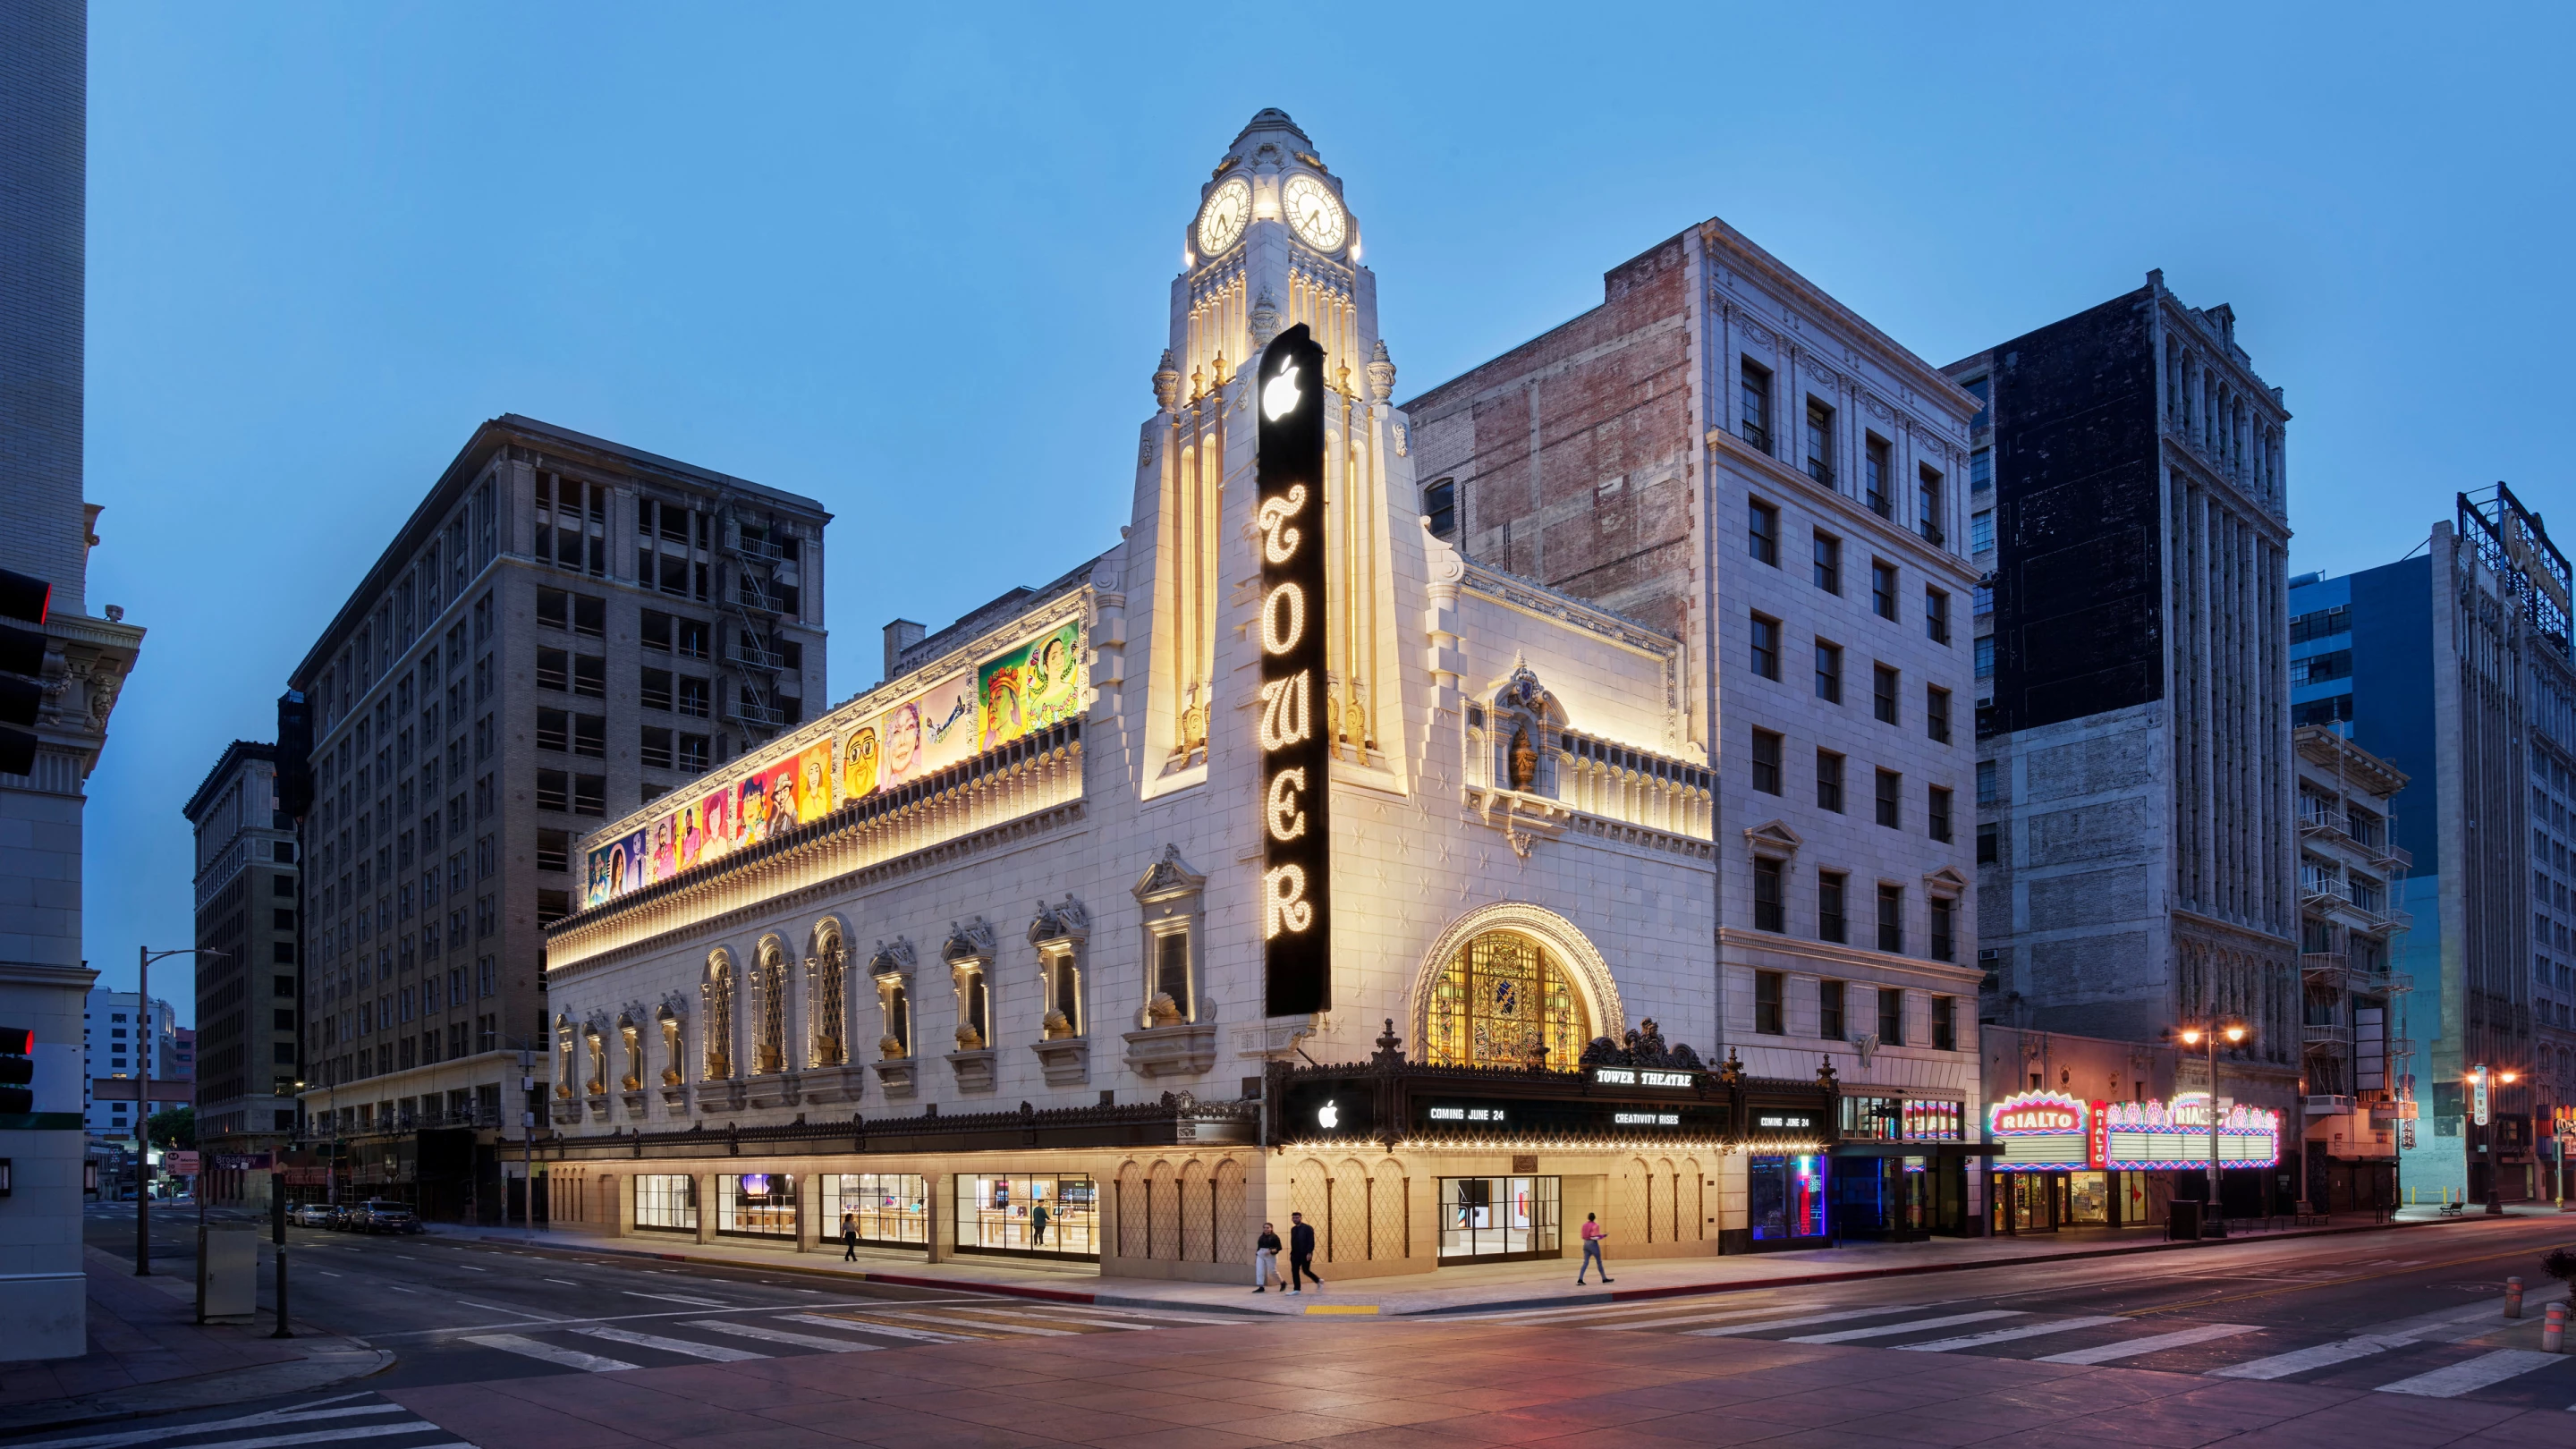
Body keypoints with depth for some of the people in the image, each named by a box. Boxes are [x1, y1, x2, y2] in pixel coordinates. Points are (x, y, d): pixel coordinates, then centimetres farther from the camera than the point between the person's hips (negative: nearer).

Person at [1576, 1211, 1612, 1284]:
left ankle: (1579, 1279, -10)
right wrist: (1603, 1235, -5)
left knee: (1586, 1262, 3)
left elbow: (1583, 1236, 9)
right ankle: (1604, 1278, 23)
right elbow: (1595, 1237, -18)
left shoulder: (1585, 1225, 6)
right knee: (1599, 1262, 10)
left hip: (1586, 1243, 6)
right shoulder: (1595, 1226, -13)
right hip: (1593, 1244, -6)